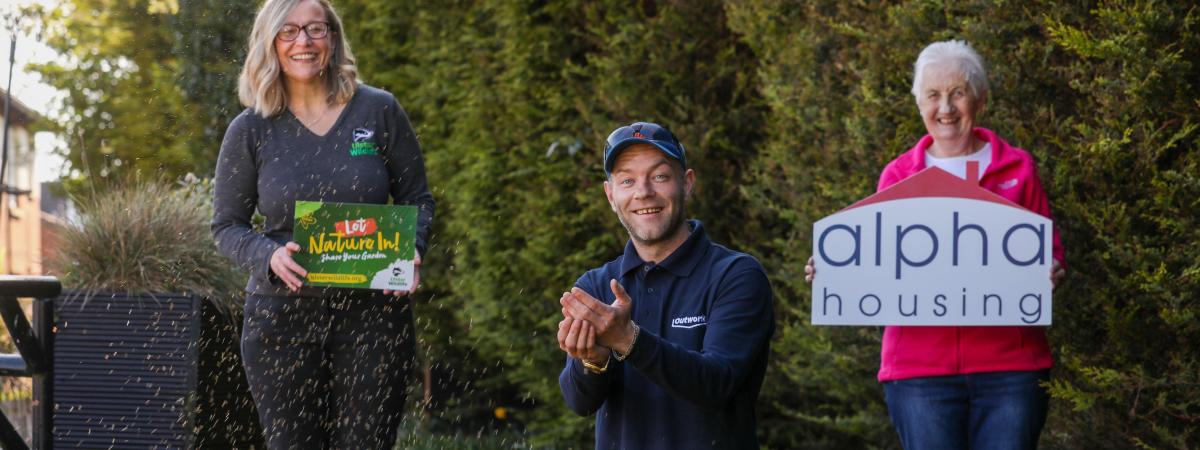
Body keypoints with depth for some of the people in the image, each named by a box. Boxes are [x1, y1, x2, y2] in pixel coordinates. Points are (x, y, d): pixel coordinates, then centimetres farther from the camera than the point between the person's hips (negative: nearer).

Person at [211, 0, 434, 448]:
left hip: (373, 311, 0)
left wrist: (412, 250, -12)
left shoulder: (379, 111, 3)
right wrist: (269, 255, -15)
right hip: (282, 318, 0)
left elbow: (417, 198, 9)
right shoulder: (249, 131, 2)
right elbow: (227, 226, 6)